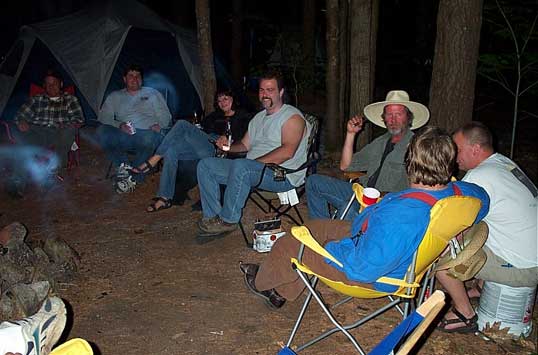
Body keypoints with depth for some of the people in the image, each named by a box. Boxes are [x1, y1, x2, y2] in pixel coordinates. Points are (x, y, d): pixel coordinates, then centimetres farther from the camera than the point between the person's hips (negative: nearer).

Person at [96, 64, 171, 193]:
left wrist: (159, 125, -8)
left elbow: (166, 117, 15)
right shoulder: (115, 96, 23)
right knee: (101, 132, -28)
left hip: (146, 133, -2)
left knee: (150, 138, -40)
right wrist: (119, 125, -9)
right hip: (122, 136, 2)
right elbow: (104, 117, 11)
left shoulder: (152, 94, 21)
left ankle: (133, 176, -24)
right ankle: (123, 166, -17)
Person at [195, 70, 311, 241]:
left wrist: (255, 163, -22)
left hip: (283, 175, -8)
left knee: (241, 166, -38)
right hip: (250, 170, 9)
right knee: (205, 165, -3)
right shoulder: (258, 118, 23)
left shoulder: (292, 117, -6)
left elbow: (287, 151, -20)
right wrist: (227, 146, 3)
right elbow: (245, 144, 26)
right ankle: (213, 217, -8)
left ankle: (227, 221, -22)